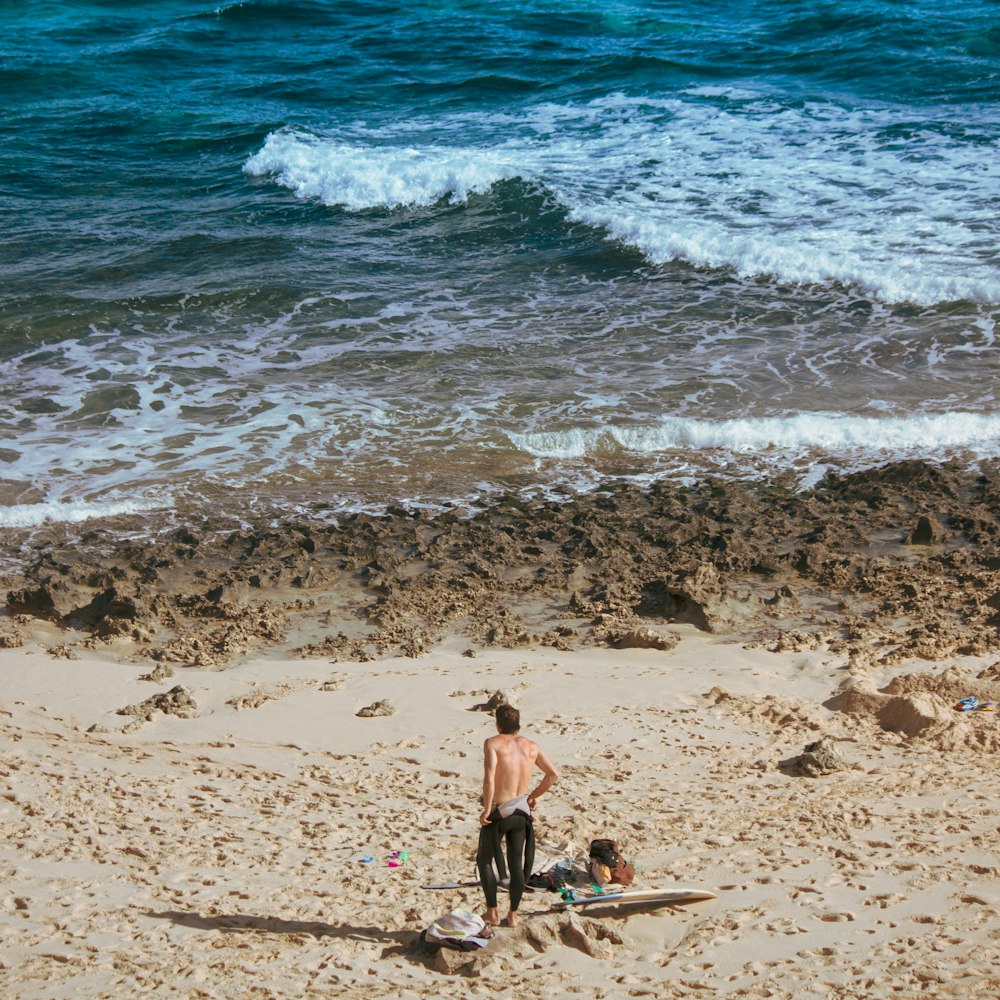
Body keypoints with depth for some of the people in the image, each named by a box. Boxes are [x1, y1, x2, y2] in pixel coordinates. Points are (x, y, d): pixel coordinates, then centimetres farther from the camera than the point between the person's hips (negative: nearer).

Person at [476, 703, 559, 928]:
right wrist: (533, 796, 18)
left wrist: (486, 810, -17)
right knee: (517, 863, 14)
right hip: (521, 812, 5)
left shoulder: (493, 743, -12)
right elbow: (554, 774, 8)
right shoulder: (531, 746, 4)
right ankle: (513, 914, 18)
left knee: (485, 860, 14)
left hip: (499, 812, -5)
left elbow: (489, 779, -25)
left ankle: (492, 912, 14)